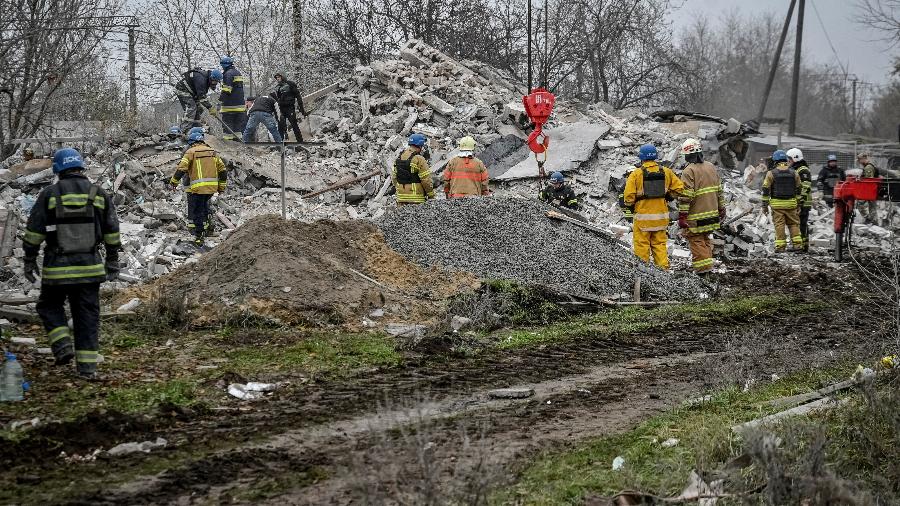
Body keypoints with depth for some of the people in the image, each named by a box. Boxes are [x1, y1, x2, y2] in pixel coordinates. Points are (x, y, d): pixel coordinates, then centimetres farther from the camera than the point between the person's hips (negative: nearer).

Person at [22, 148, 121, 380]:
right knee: (87, 315, 7)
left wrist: (29, 261, 6)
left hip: (57, 266, -2)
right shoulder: (99, 194, 4)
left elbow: (34, 231, -3)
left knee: (50, 306, 18)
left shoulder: (49, 194, -4)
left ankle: (63, 345, -2)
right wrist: (112, 261, 16)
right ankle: (87, 365, 5)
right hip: (90, 267, 2)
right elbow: (112, 232, 8)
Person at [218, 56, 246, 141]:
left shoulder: (228, 73, -12)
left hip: (230, 102, -8)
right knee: (238, 120, 9)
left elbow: (227, 89, -19)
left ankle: (228, 135, -5)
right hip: (240, 102, 8)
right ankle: (237, 134, 10)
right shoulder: (238, 73, 17)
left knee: (227, 120, -3)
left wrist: (221, 97, -10)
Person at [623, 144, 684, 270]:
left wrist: (630, 205, 7)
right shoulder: (666, 172, 1)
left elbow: (629, 195, -13)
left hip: (643, 216, -4)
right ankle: (663, 268, 8)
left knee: (642, 244, 5)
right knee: (659, 244, 12)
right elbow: (679, 188, 4)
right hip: (661, 215, 4)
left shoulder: (637, 173, -9)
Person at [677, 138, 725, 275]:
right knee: (706, 240, 18)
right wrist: (721, 210, 22)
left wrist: (682, 216, -16)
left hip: (695, 217, -7)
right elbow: (720, 191, 15)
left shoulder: (689, 171, -15)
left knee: (697, 241, -2)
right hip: (712, 215, 7)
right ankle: (708, 262, 22)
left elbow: (685, 196, -19)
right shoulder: (711, 167, 9)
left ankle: (703, 267, -6)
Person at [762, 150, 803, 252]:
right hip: (791, 204, 2)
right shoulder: (793, 173, 5)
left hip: (777, 204, -2)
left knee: (779, 225, 1)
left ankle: (780, 246, 0)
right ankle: (797, 244, 5)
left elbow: (766, 190, -4)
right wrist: (799, 204, 16)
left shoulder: (771, 173, -4)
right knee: (794, 224, 11)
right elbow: (799, 189, 9)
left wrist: (765, 205, 2)